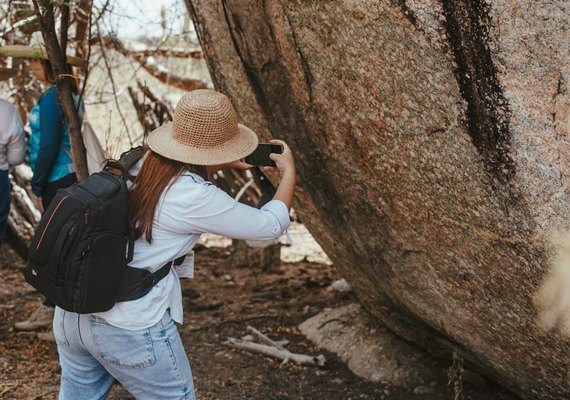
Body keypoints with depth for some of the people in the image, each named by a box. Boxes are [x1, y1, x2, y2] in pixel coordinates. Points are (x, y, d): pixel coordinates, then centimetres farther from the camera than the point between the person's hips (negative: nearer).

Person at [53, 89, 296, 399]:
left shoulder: (135, 164, 1)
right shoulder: (195, 198, -18)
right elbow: (270, 225, -5)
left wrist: (222, 165, 22)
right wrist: (289, 172, 10)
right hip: (131, 330, -7)